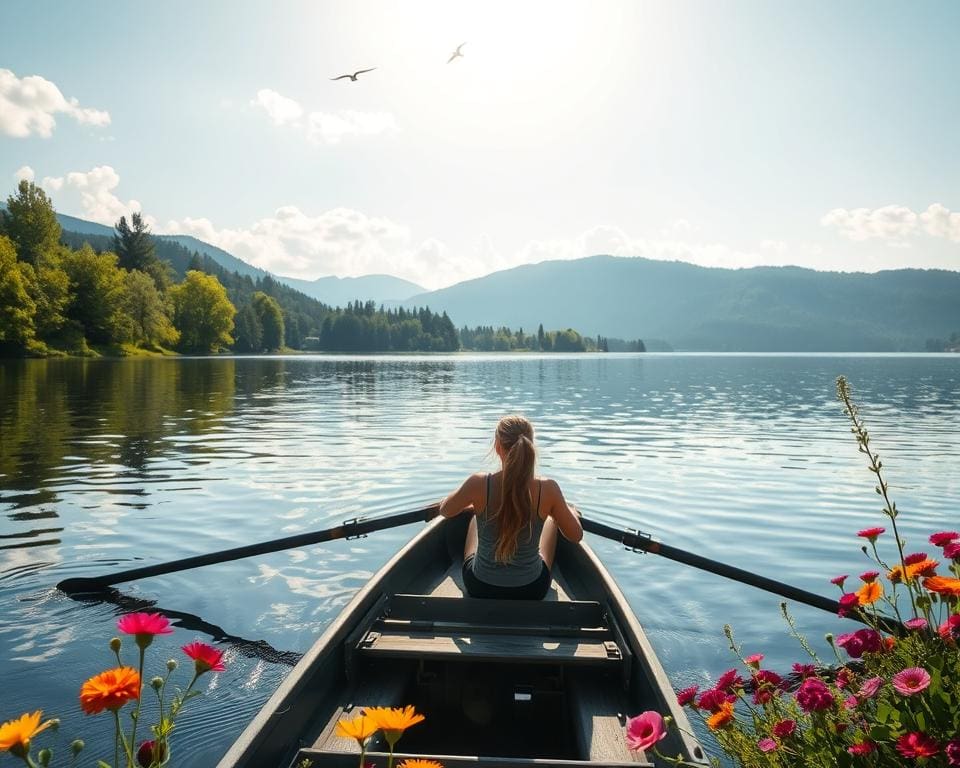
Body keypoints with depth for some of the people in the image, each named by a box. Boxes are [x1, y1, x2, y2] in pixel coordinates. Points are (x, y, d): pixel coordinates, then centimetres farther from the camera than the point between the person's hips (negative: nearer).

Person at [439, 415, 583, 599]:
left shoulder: (479, 483, -22)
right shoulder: (547, 488, -22)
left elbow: (445, 511, -1)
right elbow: (576, 536, -6)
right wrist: (571, 511, 16)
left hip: (479, 588, 0)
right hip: (532, 591, 0)